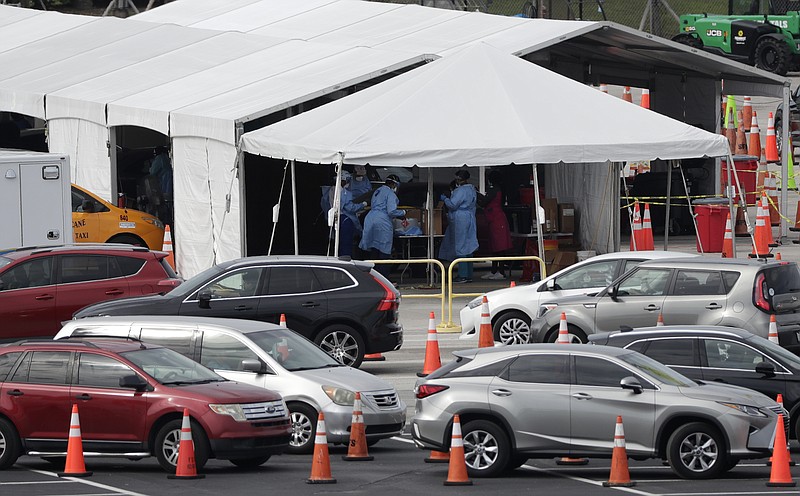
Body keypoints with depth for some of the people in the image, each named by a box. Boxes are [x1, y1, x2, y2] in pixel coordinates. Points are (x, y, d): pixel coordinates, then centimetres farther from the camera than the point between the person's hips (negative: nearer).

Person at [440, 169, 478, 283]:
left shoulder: (461, 191, -15)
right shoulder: (472, 190, 14)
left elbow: (452, 205, -17)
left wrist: (445, 199, 1)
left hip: (461, 219, -9)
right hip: (470, 218, 9)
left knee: (461, 247, -6)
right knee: (468, 248, 11)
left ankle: (463, 275, -8)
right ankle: (469, 275, 13)